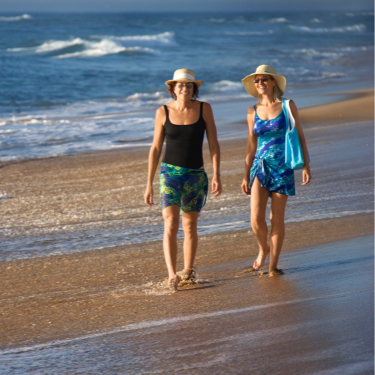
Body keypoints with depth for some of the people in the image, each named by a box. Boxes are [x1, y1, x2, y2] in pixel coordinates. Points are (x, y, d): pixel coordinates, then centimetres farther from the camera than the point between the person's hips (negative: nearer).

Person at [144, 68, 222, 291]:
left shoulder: (204, 109, -2)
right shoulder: (163, 112, -2)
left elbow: (214, 145, -1)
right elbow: (156, 149, 2)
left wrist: (217, 176, -10)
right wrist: (149, 185, 2)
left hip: (196, 175, 1)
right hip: (170, 173, -1)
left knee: (190, 226, 13)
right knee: (171, 224, -16)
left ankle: (188, 270, 29)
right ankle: (172, 275, -24)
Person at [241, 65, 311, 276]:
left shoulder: (287, 106, 0)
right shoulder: (253, 112, 7)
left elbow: (300, 137, 3)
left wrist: (306, 166, -3)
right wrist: (246, 175, 14)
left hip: (282, 167, -2)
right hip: (260, 166, 2)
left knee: (277, 219, 1)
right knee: (256, 218, -10)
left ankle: (273, 265, 11)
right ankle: (263, 249, 19)